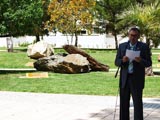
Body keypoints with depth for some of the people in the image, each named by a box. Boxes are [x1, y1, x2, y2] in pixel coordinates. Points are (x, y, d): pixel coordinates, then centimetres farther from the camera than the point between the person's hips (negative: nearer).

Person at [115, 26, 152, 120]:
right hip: (124, 79, 3)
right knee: (124, 104, 7)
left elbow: (149, 63, -1)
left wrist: (140, 61, -22)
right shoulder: (122, 46, 8)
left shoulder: (144, 47, 1)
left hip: (137, 80, -3)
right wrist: (123, 60, -16)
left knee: (138, 104, -4)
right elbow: (117, 62, 7)